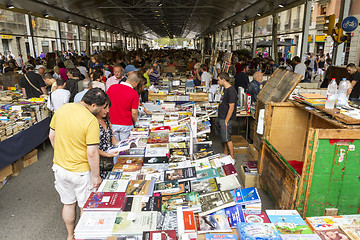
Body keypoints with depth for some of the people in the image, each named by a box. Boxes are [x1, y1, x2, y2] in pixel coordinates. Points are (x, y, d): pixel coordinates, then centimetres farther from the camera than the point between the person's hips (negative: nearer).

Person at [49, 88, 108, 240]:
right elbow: (92, 153, -24)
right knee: (86, 207, 16)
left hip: (59, 167, 6)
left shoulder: (61, 109, -5)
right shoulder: (91, 121, -26)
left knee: (68, 203, 24)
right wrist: (96, 176, -12)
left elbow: (52, 136, 7)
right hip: (80, 171, -6)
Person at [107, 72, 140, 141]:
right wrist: (135, 121, 10)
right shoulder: (134, 93, -12)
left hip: (112, 123, 3)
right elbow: (134, 113, -11)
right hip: (126, 125, -3)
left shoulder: (112, 87, -1)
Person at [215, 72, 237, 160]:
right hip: (221, 117, 9)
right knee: (224, 137, 18)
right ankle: (226, 153, 31)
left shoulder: (231, 91, -20)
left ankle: (232, 157, 10)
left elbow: (231, 107, -21)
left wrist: (226, 121, -20)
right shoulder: (225, 89, 10)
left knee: (227, 138, -2)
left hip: (226, 119, -9)